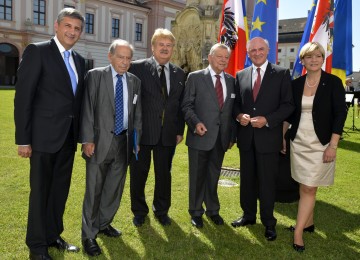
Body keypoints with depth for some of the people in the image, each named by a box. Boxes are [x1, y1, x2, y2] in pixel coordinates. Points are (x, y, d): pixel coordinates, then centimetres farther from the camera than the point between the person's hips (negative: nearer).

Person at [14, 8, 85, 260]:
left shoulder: (79, 60, 12)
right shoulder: (37, 51, -8)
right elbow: (23, 97, -11)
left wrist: (80, 134, 10)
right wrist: (23, 139, -14)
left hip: (69, 137, 6)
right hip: (44, 136, -6)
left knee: (60, 190, 16)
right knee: (40, 191, 5)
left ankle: (53, 235, 32)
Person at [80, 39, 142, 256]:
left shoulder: (135, 81, 9)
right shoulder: (95, 76, -2)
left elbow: (137, 113, 12)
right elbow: (88, 109, -7)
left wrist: (136, 140, 7)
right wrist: (88, 139, -12)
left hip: (124, 142, 4)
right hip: (100, 141, -4)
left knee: (115, 187, 14)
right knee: (94, 189, 1)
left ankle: (104, 223, 32)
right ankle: (89, 234, 13)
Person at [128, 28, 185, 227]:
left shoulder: (179, 74, 9)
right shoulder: (138, 67, -4)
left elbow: (181, 104, 11)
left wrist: (180, 131, 6)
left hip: (168, 134, 3)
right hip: (142, 131, -3)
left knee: (164, 174, 12)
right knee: (138, 173, 9)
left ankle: (161, 211, 32)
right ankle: (139, 211, 29)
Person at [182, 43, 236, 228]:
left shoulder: (231, 81, 10)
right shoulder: (195, 77, -2)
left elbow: (232, 110, 12)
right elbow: (187, 105, -4)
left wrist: (232, 135, 9)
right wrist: (195, 122, -20)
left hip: (221, 138, 4)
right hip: (200, 136, -3)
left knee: (214, 176, 15)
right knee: (197, 176, 8)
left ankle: (213, 210, 31)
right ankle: (196, 212, 24)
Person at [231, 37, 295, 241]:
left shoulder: (282, 73, -2)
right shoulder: (241, 75, 9)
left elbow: (288, 105, -5)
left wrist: (267, 120, -17)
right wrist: (239, 115, -8)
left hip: (268, 136, -3)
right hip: (246, 136, 4)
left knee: (267, 182, 5)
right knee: (247, 179, 14)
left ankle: (268, 222, 21)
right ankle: (249, 215, 31)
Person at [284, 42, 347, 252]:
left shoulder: (333, 82, -7)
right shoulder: (296, 84, 4)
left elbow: (340, 114, -9)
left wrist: (333, 146, -14)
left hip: (320, 144, -4)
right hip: (298, 143, 4)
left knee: (309, 189, -4)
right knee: (304, 187, 13)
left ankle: (298, 232, 3)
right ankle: (309, 223, 28)